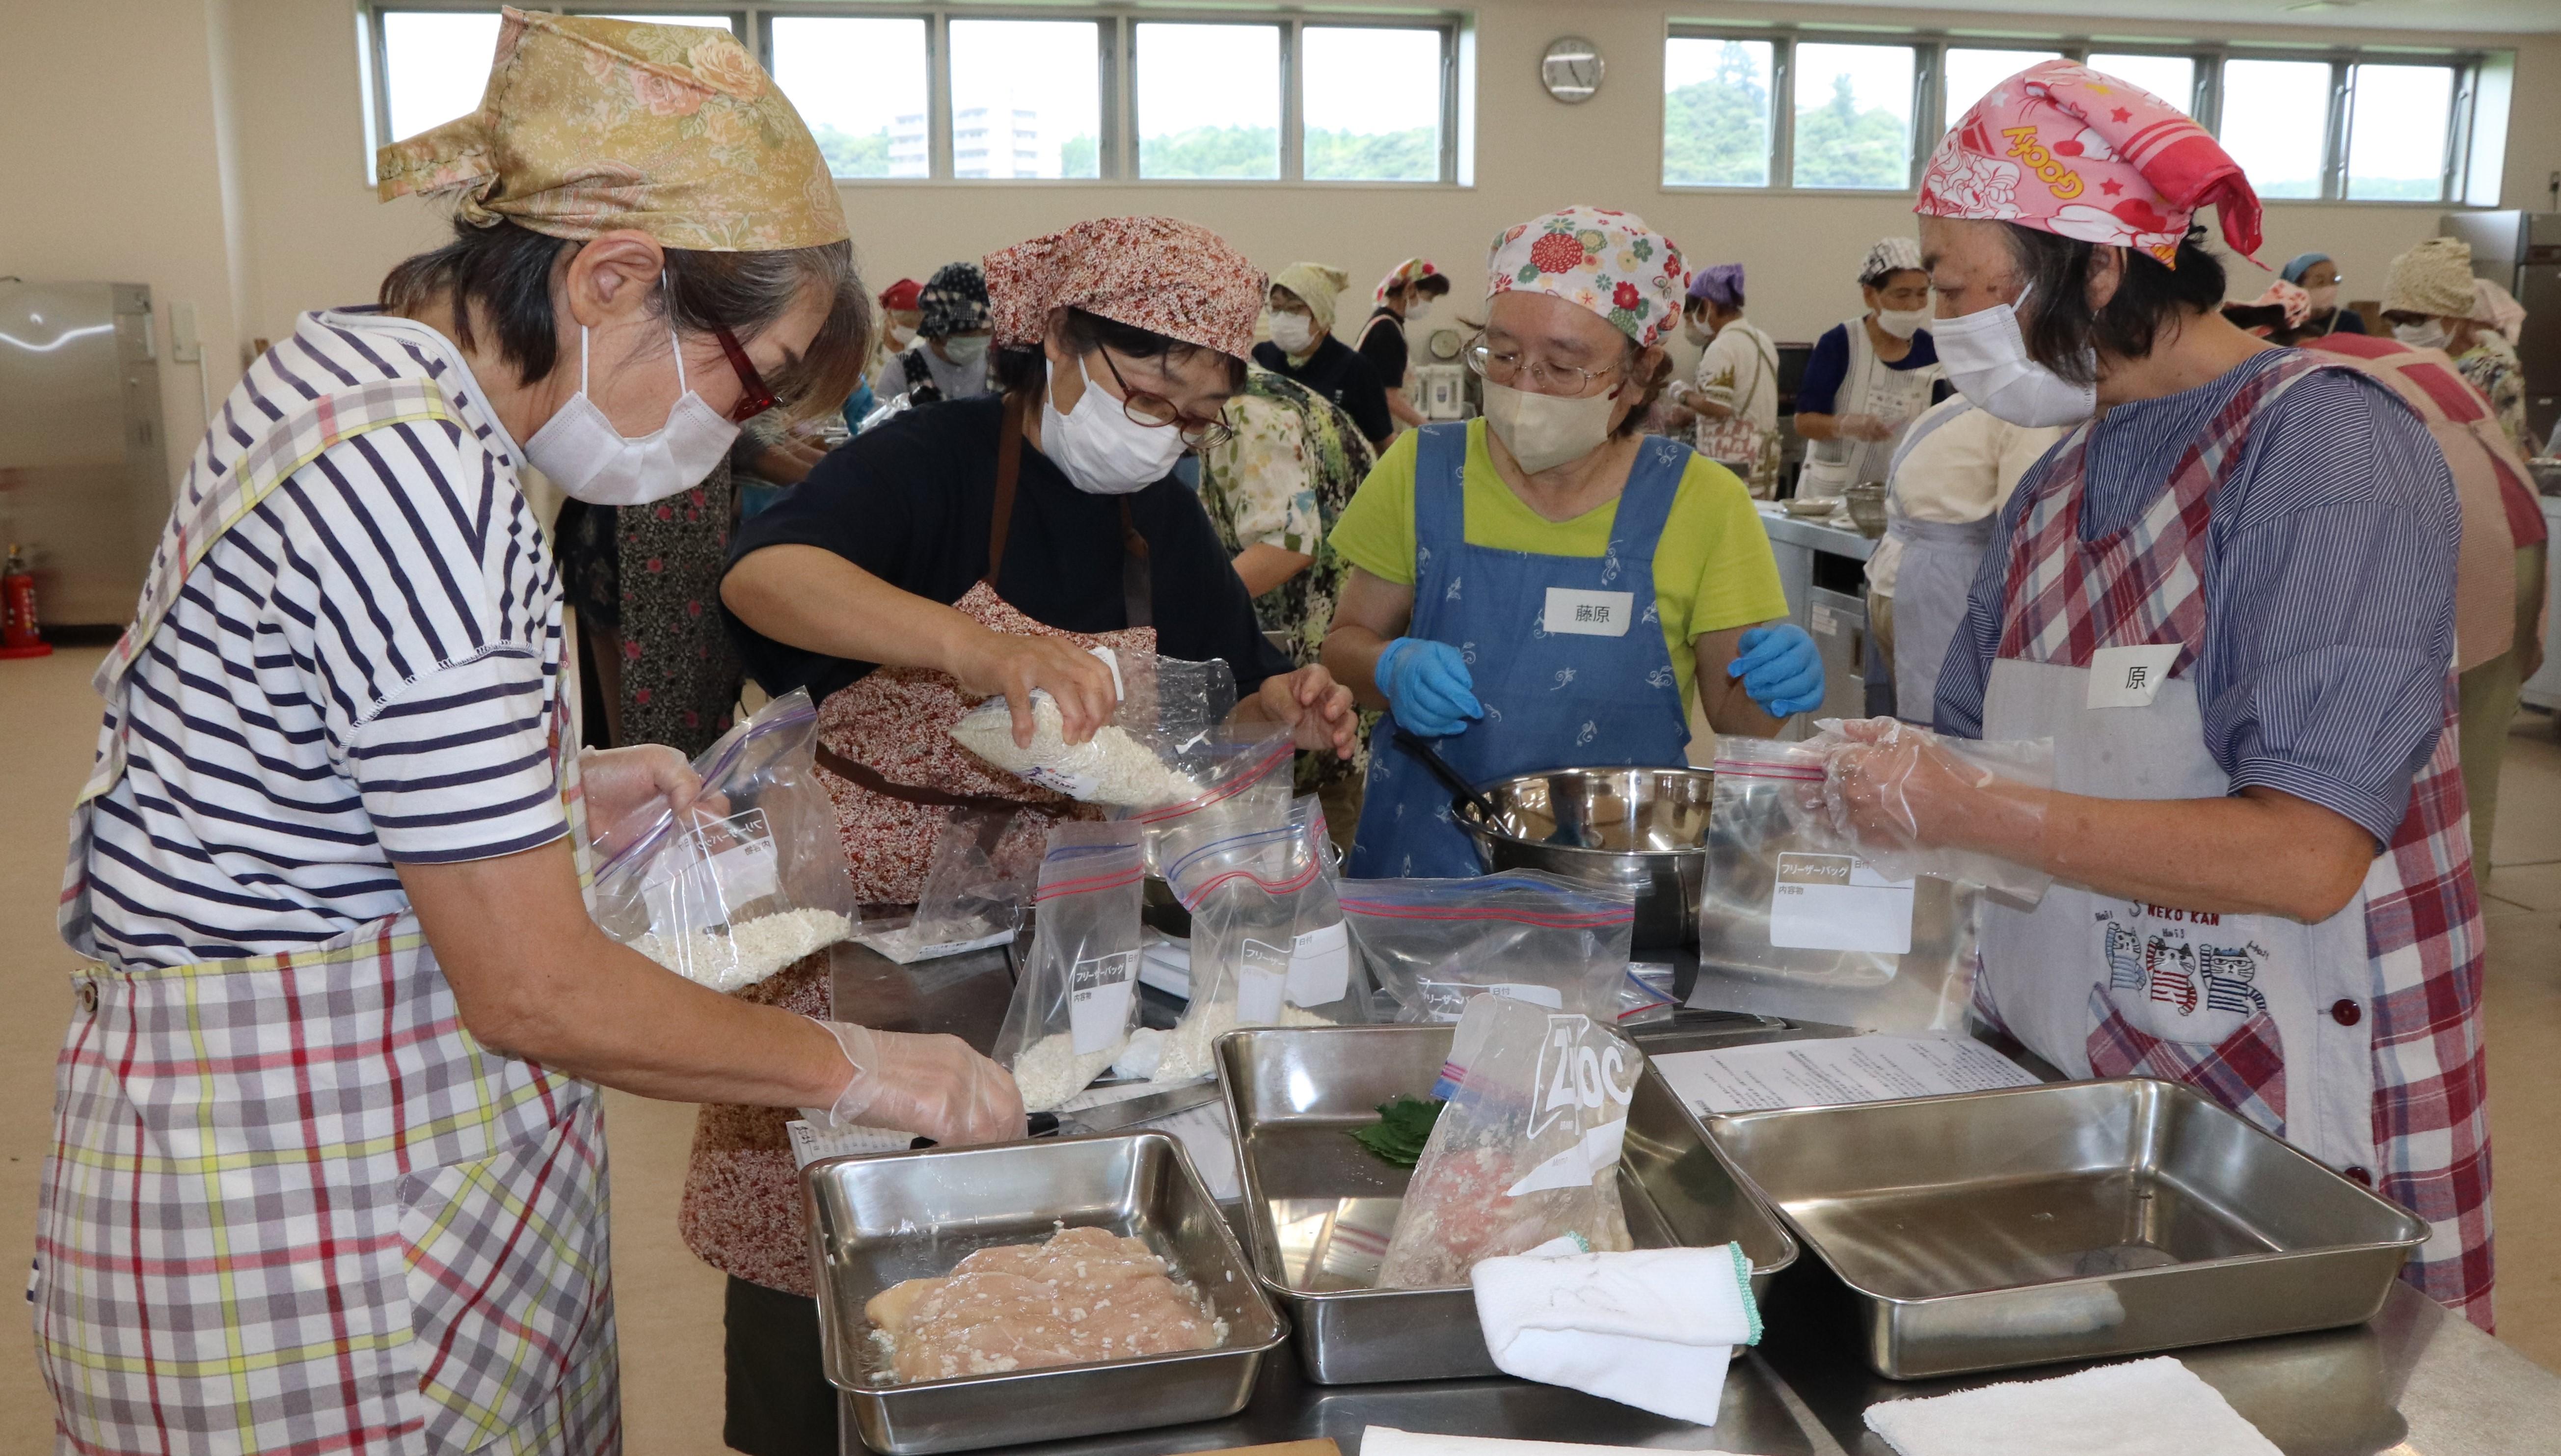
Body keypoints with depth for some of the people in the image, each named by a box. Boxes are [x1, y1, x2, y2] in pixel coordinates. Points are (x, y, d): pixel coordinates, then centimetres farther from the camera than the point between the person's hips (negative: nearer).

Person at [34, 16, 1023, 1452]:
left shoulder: (365, 364, 4)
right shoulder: (406, 473, -27)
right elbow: (538, 991, -24)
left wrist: (564, 787, 9)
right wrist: (858, 1067, -12)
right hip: (301, 1173, -10)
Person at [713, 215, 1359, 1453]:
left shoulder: (1165, 526, 5)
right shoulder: (935, 459, -15)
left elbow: (1218, 705, 14)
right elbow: (761, 576, -34)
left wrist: (1280, 709, -10)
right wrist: (985, 650, -48)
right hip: (859, 920, -5)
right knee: (819, 1254, 6)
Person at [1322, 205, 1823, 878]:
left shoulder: (1701, 502, -1)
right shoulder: (1422, 471, 2)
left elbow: (1735, 714, 4)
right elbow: (1347, 640, 9)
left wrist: (1775, 684, -17)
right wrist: (1394, 669, -12)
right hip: (1426, 856, 1)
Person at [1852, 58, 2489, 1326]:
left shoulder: (2326, 447, -14)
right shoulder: (2060, 484, 9)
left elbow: (2304, 857, -22)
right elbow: (1973, 744, 17)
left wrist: (1964, 810, -22)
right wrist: (1882, 776, -2)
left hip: (2284, 1127, -6)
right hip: (2063, 1094, 6)